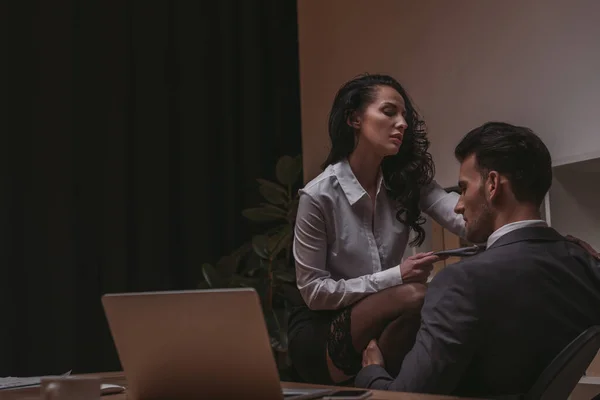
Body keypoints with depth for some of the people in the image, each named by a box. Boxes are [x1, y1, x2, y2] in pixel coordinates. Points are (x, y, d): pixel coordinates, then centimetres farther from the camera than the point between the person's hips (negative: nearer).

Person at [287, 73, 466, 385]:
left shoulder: (408, 182, -1)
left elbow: (467, 219, -18)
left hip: (381, 321, 5)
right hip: (320, 332, -4)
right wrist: (395, 276, -20)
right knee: (413, 294, -30)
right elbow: (313, 291, -12)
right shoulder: (319, 195, -14)